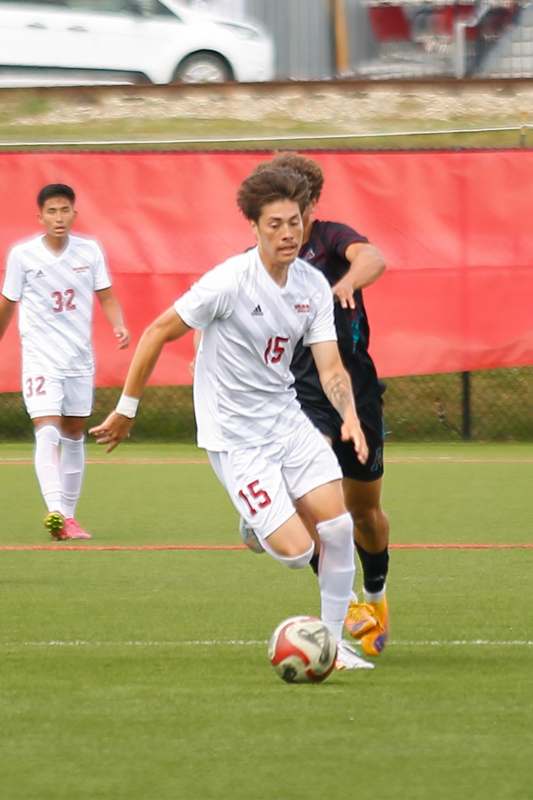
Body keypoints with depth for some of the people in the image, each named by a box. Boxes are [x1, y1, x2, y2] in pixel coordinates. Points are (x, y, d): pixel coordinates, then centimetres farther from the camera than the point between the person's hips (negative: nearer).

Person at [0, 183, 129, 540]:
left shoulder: (90, 251, 0)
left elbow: (107, 297, 4)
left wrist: (119, 325, -15)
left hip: (80, 358, 4)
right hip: (40, 359, -4)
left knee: (74, 434, 11)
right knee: (47, 431, -19)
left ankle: (68, 516, 21)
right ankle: (56, 510, -32)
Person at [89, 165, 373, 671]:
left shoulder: (313, 285, 0)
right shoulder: (229, 282, -19)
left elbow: (330, 368, -1)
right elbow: (157, 333, -11)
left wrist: (349, 415, -22)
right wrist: (126, 410, -5)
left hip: (286, 420, 6)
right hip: (234, 436, -6)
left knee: (338, 528, -6)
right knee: (296, 551, -15)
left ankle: (333, 643, 11)